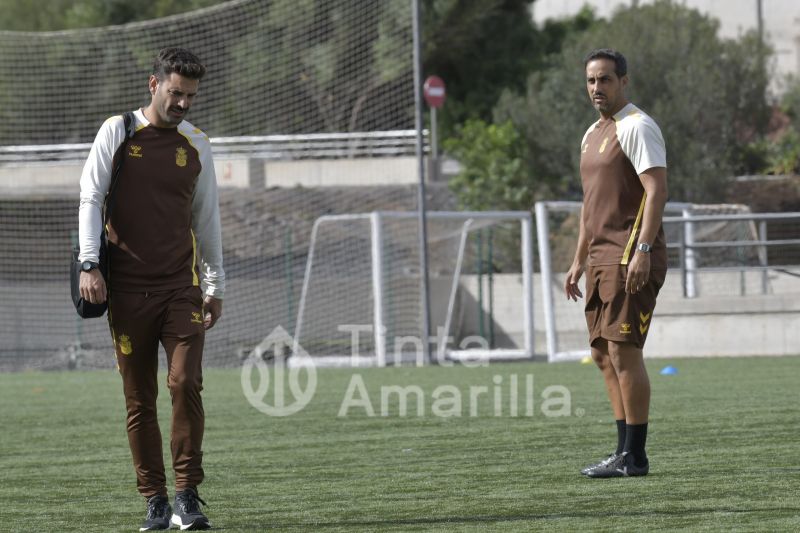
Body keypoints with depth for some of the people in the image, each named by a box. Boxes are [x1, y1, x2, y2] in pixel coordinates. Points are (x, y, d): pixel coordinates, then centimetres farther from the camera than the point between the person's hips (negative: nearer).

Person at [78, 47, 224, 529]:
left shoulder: (196, 145, 11)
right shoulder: (117, 132, 3)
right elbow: (91, 198, 0)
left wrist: (216, 286, 16)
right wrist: (89, 263, -11)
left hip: (182, 286, 1)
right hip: (127, 288, -1)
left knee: (186, 384, -13)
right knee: (139, 400, 0)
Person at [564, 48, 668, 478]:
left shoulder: (636, 127, -9)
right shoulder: (593, 133, 19)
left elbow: (656, 190, -17)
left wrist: (643, 250, -25)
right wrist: (579, 260, 22)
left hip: (631, 256, -10)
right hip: (601, 257, 10)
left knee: (623, 349, -12)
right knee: (603, 353, 9)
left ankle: (634, 457, -10)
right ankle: (625, 451, 14)